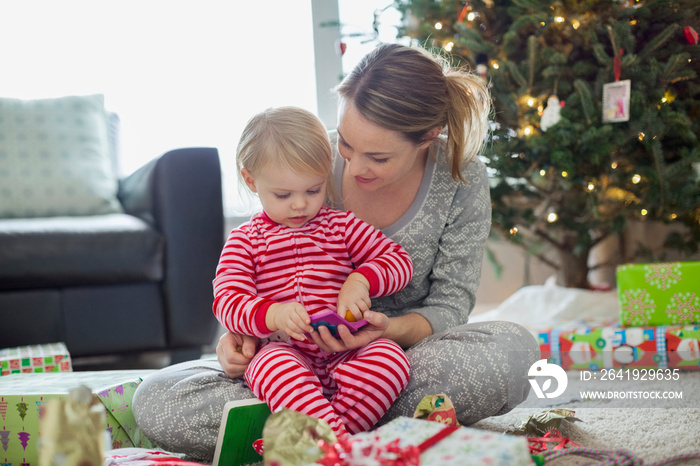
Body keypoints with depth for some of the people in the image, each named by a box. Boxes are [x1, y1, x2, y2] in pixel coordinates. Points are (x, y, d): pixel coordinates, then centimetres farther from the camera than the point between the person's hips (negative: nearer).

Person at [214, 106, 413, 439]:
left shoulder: (342, 226, 14)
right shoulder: (244, 240, 9)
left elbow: (399, 261, 11)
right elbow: (228, 300, -4)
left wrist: (361, 280, -12)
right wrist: (272, 314, -27)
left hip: (346, 351, 2)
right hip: (284, 351, -2)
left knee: (390, 357, -28)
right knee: (273, 364, -37)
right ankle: (339, 439, -49)